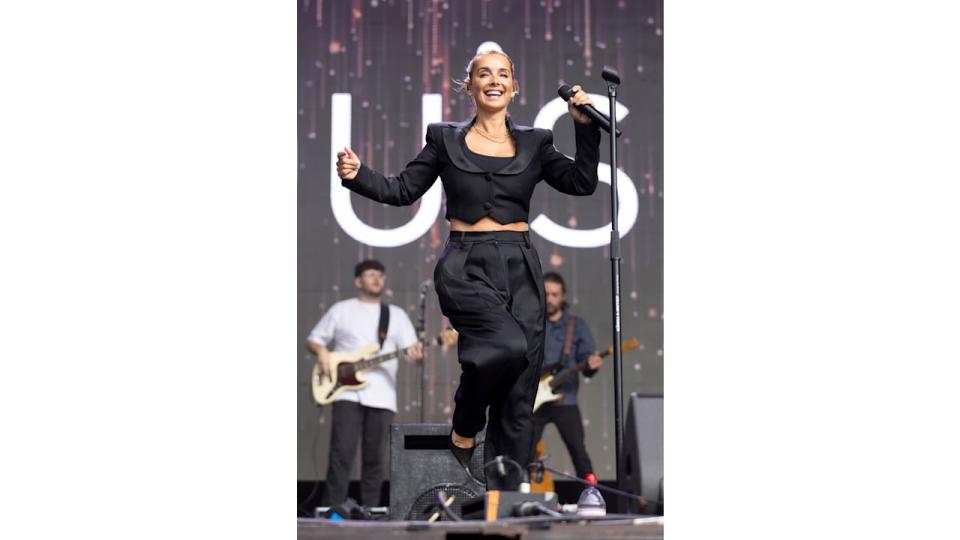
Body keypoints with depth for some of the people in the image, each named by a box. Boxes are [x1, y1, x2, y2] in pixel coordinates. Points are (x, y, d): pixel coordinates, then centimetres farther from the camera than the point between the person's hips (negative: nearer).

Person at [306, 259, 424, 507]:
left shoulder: (396, 315, 15)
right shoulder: (341, 310, 11)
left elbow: (410, 348, 6)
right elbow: (314, 339, 15)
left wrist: (415, 354, -18)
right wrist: (322, 351, -8)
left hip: (381, 396, 2)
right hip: (347, 392, -2)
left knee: (375, 458, 2)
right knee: (342, 452, -12)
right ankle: (332, 509, -10)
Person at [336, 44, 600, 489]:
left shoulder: (534, 144, 10)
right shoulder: (445, 139, 8)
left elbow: (583, 182, 4)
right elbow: (403, 190, 8)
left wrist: (585, 127, -6)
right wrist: (358, 175, -8)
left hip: (520, 268, 3)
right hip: (466, 267, -3)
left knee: (519, 396, 0)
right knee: (508, 344, -31)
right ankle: (464, 430, -4)